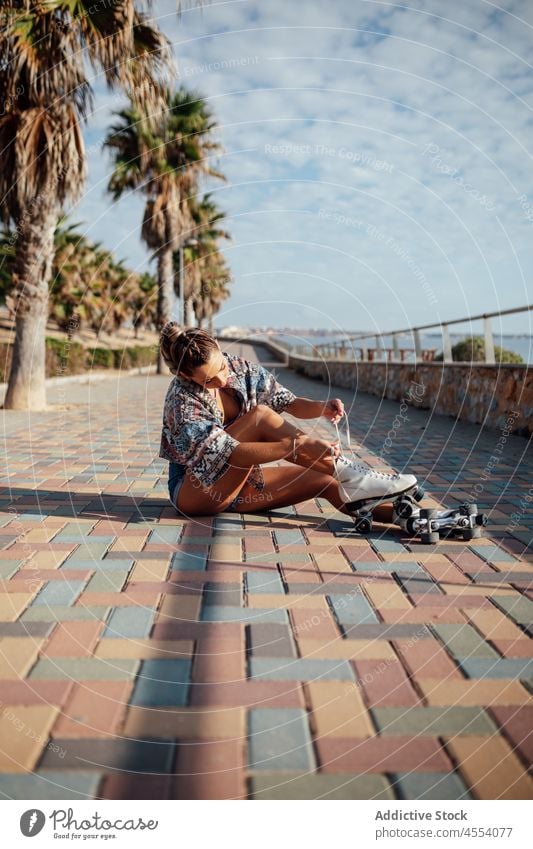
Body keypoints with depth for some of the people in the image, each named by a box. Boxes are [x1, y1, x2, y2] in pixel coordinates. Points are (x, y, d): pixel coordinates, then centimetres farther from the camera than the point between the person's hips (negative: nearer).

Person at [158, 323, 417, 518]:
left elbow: (291, 404, -4)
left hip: (240, 482, 6)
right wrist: (297, 446, -43)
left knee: (326, 482, -14)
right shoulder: (183, 401, -23)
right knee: (261, 416, -28)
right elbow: (229, 453, -35)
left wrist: (322, 408, -27)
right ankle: (346, 471, -28)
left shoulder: (242, 370, -5)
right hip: (196, 492, -6)